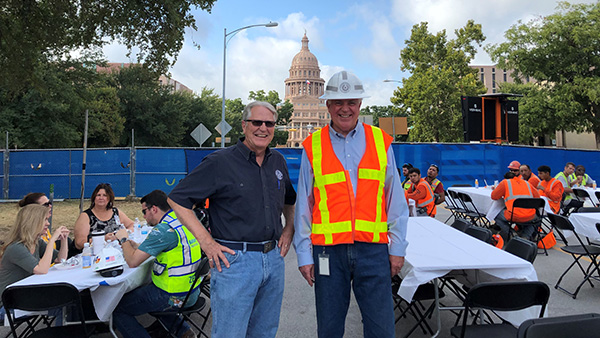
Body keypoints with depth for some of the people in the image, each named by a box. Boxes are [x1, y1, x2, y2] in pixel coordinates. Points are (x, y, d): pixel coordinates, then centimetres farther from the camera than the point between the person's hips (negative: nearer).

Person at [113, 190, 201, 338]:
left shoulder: (163, 229, -22)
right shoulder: (182, 221, 7)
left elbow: (133, 261, -17)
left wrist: (123, 239, 0)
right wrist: (132, 244, 12)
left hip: (174, 297, -9)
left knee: (118, 309, 2)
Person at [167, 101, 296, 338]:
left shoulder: (278, 162, 11)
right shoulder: (220, 162, -8)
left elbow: (289, 201, 28)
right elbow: (177, 199, -8)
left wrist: (289, 229, 11)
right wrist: (206, 241, -12)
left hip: (274, 259, 6)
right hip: (235, 260, -6)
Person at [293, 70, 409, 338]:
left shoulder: (380, 141, 6)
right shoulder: (312, 146, 3)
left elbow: (395, 200, 7)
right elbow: (303, 206, 4)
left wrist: (398, 247, 5)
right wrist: (304, 254, 2)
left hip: (373, 248, 1)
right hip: (328, 250, 0)